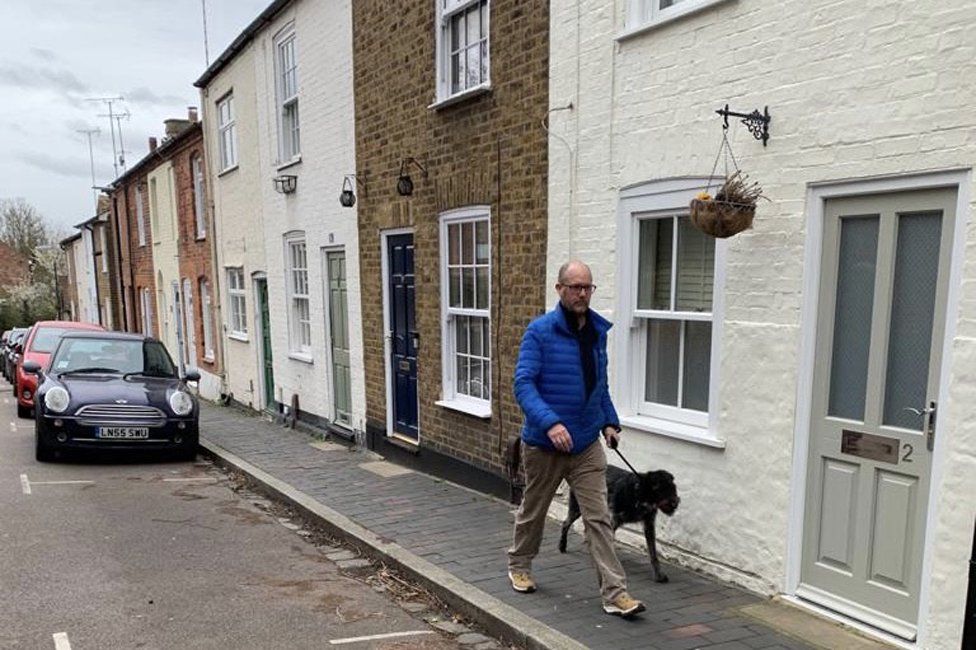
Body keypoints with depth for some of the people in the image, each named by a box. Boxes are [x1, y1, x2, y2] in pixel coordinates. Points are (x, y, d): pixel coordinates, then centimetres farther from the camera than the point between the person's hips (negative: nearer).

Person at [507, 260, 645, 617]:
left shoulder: (598, 331, 5)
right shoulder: (540, 331, -13)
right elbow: (523, 384, -19)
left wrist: (610, 421, 7)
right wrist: (550, 422, -31)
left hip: (587, 444, 4)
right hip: (543, 443, -3)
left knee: (599, 517, 0)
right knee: (533, 510, 16)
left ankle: (615, 592, 6)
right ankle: (519, 566, 40)